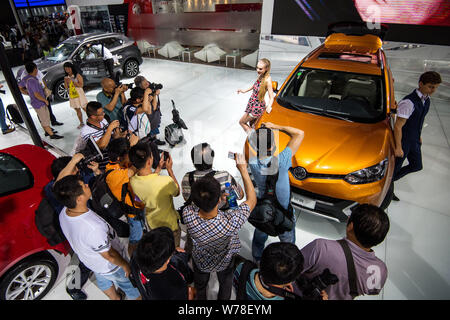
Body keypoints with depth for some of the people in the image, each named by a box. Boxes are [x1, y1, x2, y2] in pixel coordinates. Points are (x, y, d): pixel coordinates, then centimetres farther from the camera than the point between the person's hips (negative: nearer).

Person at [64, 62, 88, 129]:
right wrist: (66, 82, -9)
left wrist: (72, 81, -18)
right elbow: (66, 88, 7)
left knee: (85, 108, -3)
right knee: (77, 110, 10)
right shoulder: (66, 77, 9)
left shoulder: (77, 75, -5)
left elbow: (81, 85, -13)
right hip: (72, 95, 5)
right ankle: (81, 123, 18)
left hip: (79, 94, -5)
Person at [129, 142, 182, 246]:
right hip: (169, 225, -5)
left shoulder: (133, 181, -22)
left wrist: (159, 168, 3)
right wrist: (169, 169, -13)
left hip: (151, 223, 5)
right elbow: (177, 192, -15)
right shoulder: (165, 181, -40)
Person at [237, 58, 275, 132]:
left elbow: (271, 97, -24)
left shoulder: (267, 80, -24)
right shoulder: (260, 75, -3)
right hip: (252, 103, 8)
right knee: (251, 124, 19)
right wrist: (245, 91, 22)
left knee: (241, 122, 2)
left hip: (258, 107, -8)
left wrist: (269, 106, -44)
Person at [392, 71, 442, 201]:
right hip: (403, 141, -8)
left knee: (416, 166, 18)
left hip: (414, 140, 9)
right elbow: (398, 126, -25)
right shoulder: (408, 102, -27)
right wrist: (398, 148, -24)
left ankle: (390, 179, 35)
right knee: (396, 166, 7)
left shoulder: (426, 99, 1)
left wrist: (419, 136, 20)